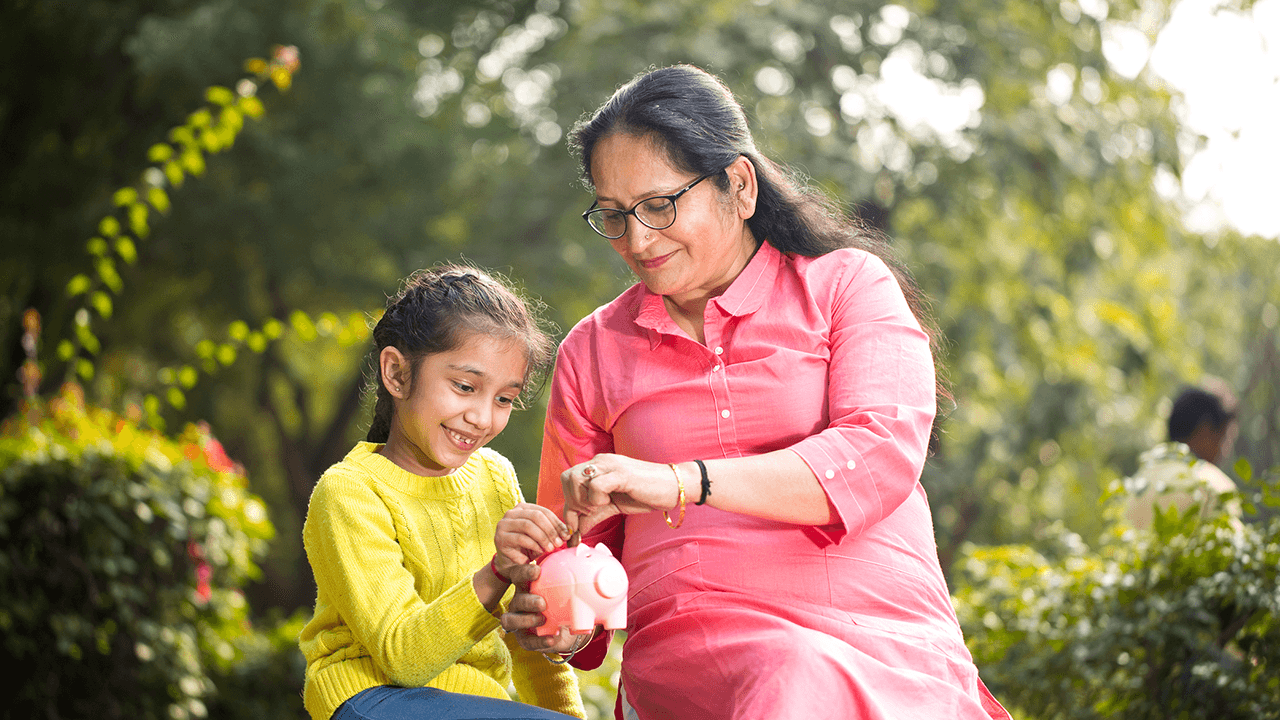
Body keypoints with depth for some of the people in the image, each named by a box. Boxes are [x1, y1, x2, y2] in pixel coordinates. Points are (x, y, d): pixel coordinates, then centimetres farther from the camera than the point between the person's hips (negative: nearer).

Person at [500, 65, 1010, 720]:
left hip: (886, 644, 0)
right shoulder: (591, 353, 19)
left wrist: (680, 482, -19)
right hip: (696, 644, 1)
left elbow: (883, 454, -8)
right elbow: (583, 553, 25)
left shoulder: (845, 283, 10)